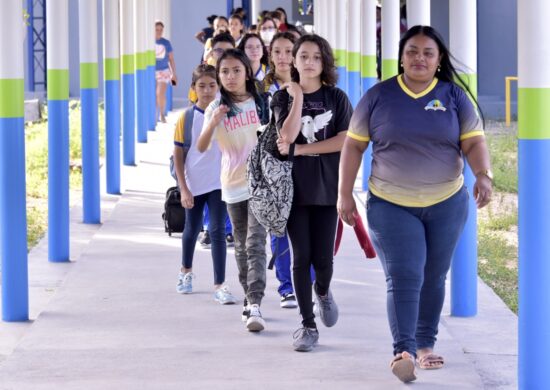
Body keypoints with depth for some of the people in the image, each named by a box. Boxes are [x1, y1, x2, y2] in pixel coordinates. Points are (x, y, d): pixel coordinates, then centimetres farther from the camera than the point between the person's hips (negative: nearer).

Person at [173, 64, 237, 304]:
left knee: (217, 231, -8)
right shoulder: (186, 118, -5)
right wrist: (183, 189, -7)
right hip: (193, 185, 1)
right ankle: (186, 271, 42)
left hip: (219, 183, -1)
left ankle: (219, 285, -6)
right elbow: (178, 155, -3)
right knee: (192, 229, 17)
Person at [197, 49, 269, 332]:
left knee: (255, 245, -13)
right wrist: (213, 123, -27)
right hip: (232, 185, 3)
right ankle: (250, 298, 26)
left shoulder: (261, 103, -1)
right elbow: (201, 147, -9)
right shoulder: (216, 108, 1)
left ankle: (254, 306, -21)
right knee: (242, 247, 13)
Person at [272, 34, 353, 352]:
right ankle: (308, 325, 8)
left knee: (323, 258, -3)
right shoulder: (284, 97, 3)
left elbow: (345, 140, -8)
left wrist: (300, 149, -11)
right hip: (295, 187, 0)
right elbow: (288, 134, -13)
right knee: (302, 257, -1)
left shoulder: (337, 98, 4)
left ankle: (323, 290, 32)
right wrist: (298, 97, -12)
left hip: (327, 186, 0)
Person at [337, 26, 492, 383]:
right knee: (403, 277, -13)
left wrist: (483, 175, -23)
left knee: (433, 278, 11)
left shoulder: (455, 96, 0)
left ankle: (426, 344, 25)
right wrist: (345, 194, 0)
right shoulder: (379, 97, -1)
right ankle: (403, 351, -20)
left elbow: (474, 142, -4)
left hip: (446, 204, 2)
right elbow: (354, 145, 3)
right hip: (391, 205, -2)